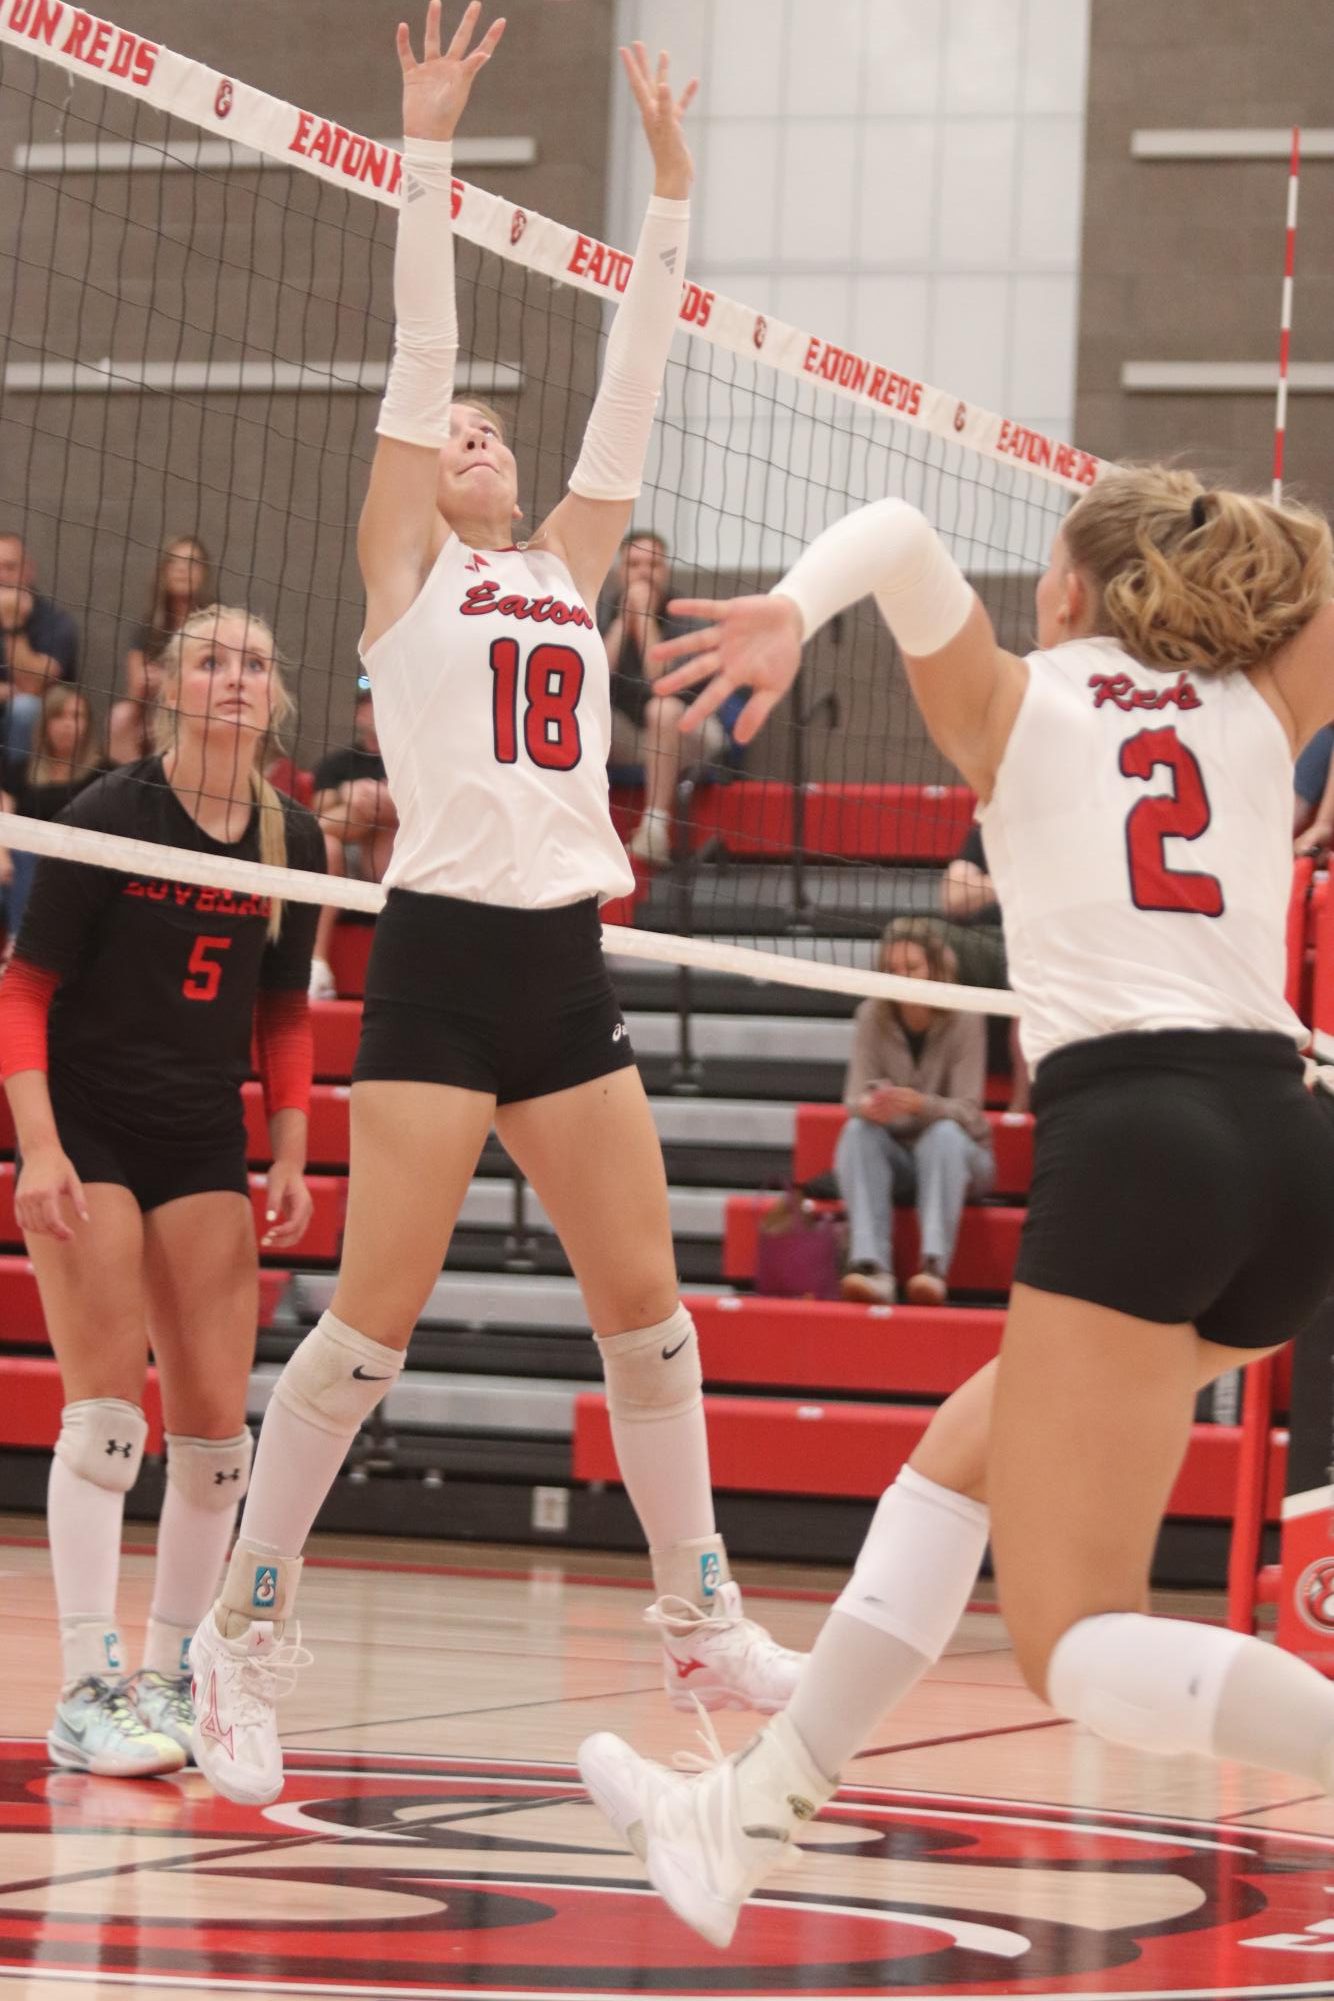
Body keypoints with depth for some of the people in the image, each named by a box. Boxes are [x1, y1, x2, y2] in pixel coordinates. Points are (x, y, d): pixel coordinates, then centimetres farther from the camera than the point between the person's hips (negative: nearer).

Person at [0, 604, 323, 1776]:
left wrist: (291, 1156, 6)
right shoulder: (112, 816, -11)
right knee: (107, 1410, -13)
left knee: (216, 1425, 0)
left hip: (206, 1147, 5)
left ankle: (169, 1677, 12)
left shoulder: (294, 843, 3)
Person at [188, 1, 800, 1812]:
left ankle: (699, 1615, 15)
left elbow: (634, 379, 16)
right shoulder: (403, 568, 6)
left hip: (566, 966, 5)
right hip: (440, 961, -5)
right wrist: (428, 147, -7)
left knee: (645, 1297, 5)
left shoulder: (569, 570, 18)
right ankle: (247, 1630, 2)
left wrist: (669, 186, 14)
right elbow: (419, 351, -2)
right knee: (378, 1312, -7)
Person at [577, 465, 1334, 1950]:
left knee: (1075, 1650, -7)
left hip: (1133, 1137, -6)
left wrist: (789, 613, -18)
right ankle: (752, 1812, 27)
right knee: (969, 1449, 26)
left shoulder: (1016, 705, 11)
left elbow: (898, 531, -3)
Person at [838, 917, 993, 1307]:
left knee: (943, 1133, -35)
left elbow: (966, 1111, -18)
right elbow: (855, 1095, -11)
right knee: (858, 1131, -30)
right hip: (893, 1155, 2)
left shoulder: (964, 1022, -13)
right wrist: (869, 1106, -37)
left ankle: (934, 1265, -51)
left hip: (955, 1157, -2)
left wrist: (920, 1105, -40)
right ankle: (871, 1265, -46)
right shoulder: (872, 1016, -6)